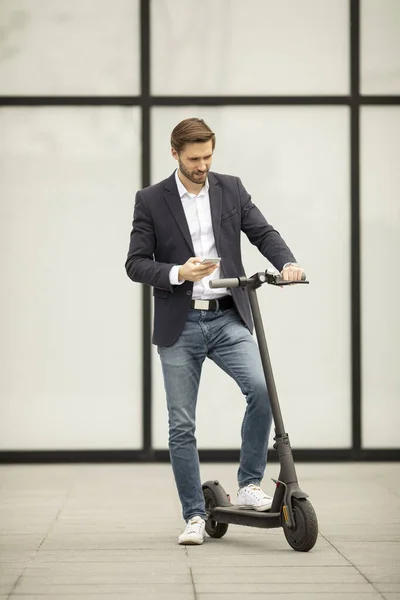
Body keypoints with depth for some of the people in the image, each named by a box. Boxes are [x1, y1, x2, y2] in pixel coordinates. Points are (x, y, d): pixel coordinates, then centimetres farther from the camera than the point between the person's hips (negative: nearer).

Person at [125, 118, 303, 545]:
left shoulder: (231, 190, 8)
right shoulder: (151, 200, 1)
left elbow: (263, 233, 3)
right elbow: (136, 263, -2)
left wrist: (288, 263, -17)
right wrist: (178, 273, -19)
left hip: (227, 320, 1)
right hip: (179, 325, -1)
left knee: (262, 387, -22)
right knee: (181, 425, 1)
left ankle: (249, 485, -6)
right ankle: (195, 516, 12)